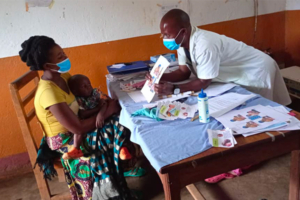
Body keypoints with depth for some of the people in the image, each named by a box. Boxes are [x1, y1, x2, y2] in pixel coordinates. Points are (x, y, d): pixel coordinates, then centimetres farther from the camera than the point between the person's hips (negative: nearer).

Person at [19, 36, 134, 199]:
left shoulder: (62, 76, -3)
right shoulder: (48, 92, -30)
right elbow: (78, 128, -29)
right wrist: (106, 111, -20)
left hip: (72, 130, 8)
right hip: (65, 141, -8)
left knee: (119, 124, -5)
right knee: (117, 134, -16)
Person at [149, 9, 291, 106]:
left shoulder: (204, 46, -39)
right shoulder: (182, 41, -12)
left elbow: (204, 83, -31)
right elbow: (184, 72, -7)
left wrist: (173, 89, -38)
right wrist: (160, 77, -22)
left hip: (257, 70, -8)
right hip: (238, 74, 8)